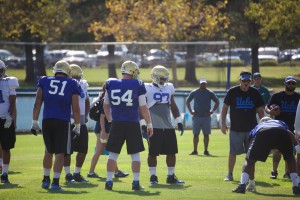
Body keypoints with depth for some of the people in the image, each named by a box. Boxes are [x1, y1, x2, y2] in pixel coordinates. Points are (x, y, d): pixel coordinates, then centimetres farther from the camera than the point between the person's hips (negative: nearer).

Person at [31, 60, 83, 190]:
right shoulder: (72, 85, 3)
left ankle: (46, 179, 27)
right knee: (60, 153, 2)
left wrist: (34, 122, 7)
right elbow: (76, 109, 3)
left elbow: (37, 104, 4)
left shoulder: (44, 82, 8)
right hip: (63, 122, -3)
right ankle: (55, 182, -3)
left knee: (49, 151, 20)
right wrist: (77, 126, 9)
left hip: (47, 121, 3)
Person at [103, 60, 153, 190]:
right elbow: (143, 108, -3)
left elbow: (106, 106, 13)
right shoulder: (138, 85, -5)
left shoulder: (111, 84, 3)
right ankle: (136, 182, 5)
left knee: (113, 154, 9)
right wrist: (149, 124, 7)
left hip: (116, 124, 2)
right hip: (133, 124, -2)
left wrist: (110, 120, 28)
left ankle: (109, 182, 6)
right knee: (135, 154, 7)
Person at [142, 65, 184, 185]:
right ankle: (153, 176, 10)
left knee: (172, 152, 5)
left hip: (168, 127, 5)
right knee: (153, 153, -1)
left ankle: (171, 176, 15)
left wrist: (179, 122, 15)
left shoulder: (168, 88, 12)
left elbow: (173, 107, 20)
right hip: (154, 127, -5)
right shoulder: (147, 89, -5)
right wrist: (143, 125, -12)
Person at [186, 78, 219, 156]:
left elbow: (217, 102, 8)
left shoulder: (210, 93, 2)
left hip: (206, 117, -1)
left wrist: (212, 111, -1)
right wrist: (190, 111, 5)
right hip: (196, 116, 1)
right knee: (196, 134, 2)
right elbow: (187, 101, 15)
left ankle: (206, 151, 5)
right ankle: (195, 150, 7)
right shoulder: (194, 93, 5)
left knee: (206, 134, 0)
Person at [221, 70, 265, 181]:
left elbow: (260, 110, 10)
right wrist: (223, 123, -2)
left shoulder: (255, 93, 3)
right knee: (233, 152, 0)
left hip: (252, 129, 2)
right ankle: (230, 174, 9)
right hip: (236, 129, -2)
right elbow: (225, 107, 4)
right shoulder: (232, 92, -2)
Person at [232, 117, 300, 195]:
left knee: (249, 160, 21)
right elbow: (290, 134, 21)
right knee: (290, 158, 29)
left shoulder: (256, 128, 44)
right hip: (282, 134, 1)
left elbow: (251, 158, 44)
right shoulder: (280, 122, 46)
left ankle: (242, 185, 2)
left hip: (262, 135, -1)